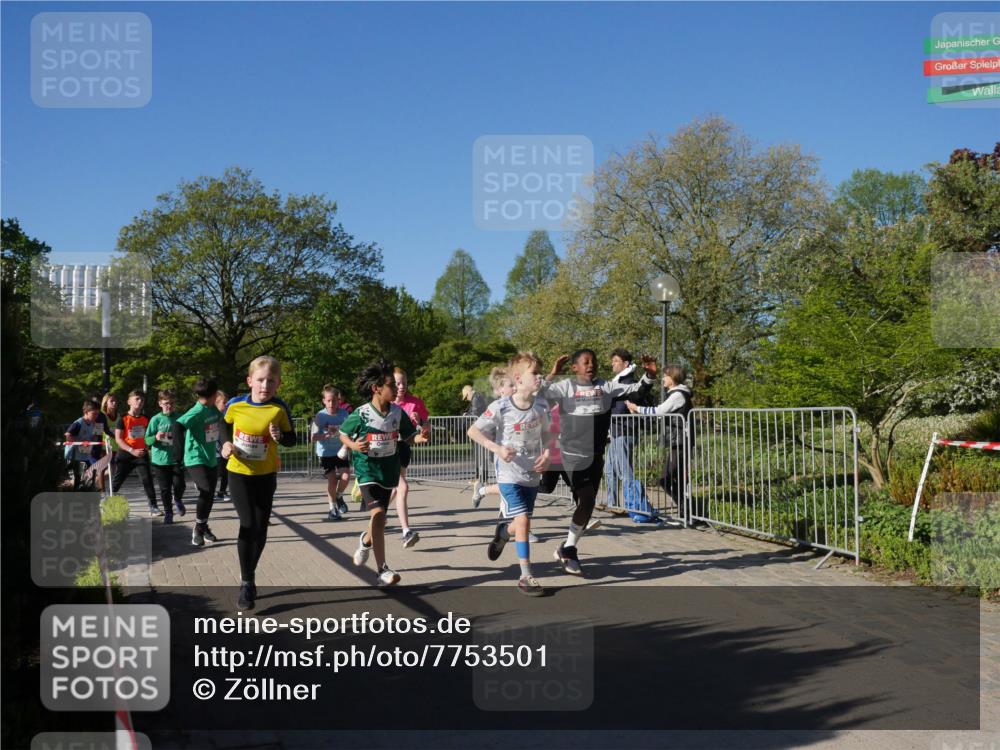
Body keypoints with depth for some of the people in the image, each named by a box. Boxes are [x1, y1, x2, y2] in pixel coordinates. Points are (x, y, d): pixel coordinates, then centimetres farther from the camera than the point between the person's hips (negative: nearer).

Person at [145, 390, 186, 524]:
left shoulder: (179, 418, 1)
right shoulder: (156, 419, -4)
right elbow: (147, 440, -5)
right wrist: (156, 437, -24)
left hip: (176, 459, 1)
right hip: (160, 460, -1)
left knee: (179, 485, -5)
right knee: (165, 489, 4)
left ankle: (177, 500, 29)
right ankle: (168, 513, 21)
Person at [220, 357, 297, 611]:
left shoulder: (279, 409, -14)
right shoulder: (236, 405, -11)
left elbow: (292, 440, -4)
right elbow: (226, 425, 11)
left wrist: (280, 436, -25)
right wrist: (226, 443, -6)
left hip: (266, 475, 1)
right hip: (239, 473, -1)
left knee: (261, 528, 9)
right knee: (248, 524, -12)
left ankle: (249, 577, 31)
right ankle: (246, 583, -1)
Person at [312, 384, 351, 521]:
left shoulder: (344, 413, -9)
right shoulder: (320, 416, -16)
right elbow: (314, 438, -17)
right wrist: (326, 434, -32)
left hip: (340, 451, 2)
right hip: (326, 452, -2)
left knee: (345, 476, -13)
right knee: (332, 480, -2)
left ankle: (339, 497, 19)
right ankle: (332, 508, 19)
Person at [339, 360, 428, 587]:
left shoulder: (398, 413, -2)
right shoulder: (361, 414, -12)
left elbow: (409, 436, 5)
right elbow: (343, 435, 1)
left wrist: (419, 438, -17)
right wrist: (354, 445, -19)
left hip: (389, 470, 5)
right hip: (367, 469, -5)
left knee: (380, 517, 17)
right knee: (378, 514, -21)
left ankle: (366, 540, 54)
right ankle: (382, 570, -17)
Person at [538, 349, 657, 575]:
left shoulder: (605, 386, 3)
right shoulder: (566, 387, -8)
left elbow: (636, 389, 5)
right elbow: (538, 395, -20)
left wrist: (649, 375, -11)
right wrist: (552, 374, -29)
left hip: (596, 456, 5)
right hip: (574, 455, -5)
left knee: (587, 503, 11)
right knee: (587, 501, -13)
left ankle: (568, 549, 28)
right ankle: (567, 549, 5)